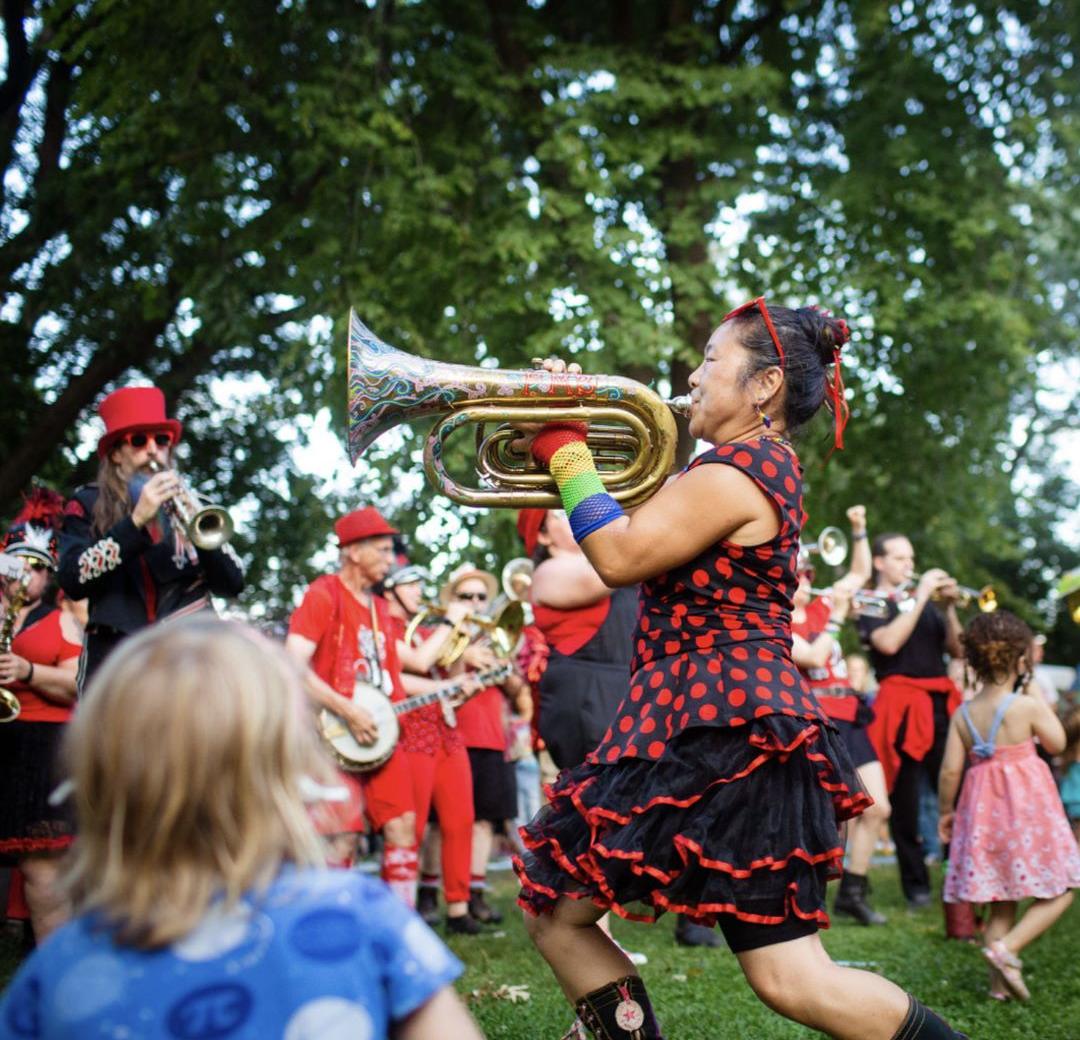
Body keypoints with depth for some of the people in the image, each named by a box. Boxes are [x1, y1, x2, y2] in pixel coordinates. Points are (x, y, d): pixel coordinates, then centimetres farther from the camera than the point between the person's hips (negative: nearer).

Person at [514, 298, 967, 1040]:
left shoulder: (737, 473, -14)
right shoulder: (764, 466, 19)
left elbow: (619, 557, -19)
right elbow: (639, 525, 24)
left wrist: (563, 448, -7)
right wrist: (574, 425, 16)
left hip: (726, 733, -11)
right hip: (700, 726, 11)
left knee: (792, 979, -10)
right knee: (552, 910, 12)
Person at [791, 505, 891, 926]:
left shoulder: (819, 607, 14)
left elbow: (860, 575, 24)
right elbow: (814, 656, -21)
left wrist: (859, 530, 14)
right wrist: (837, 614, -11)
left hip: (849, 719, 8)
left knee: (877, 807, 8)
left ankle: (853, 891, 19)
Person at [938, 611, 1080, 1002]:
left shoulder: (963, 713, 0)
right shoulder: (1028, 706, -12)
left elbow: (950, 770, 0)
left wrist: (945, 810, 13)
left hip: (984, 809, 5)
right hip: (1028, 806, -5)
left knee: (1002, 900, 14)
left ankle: (999, 983, 14)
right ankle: (1006, 948, -13)